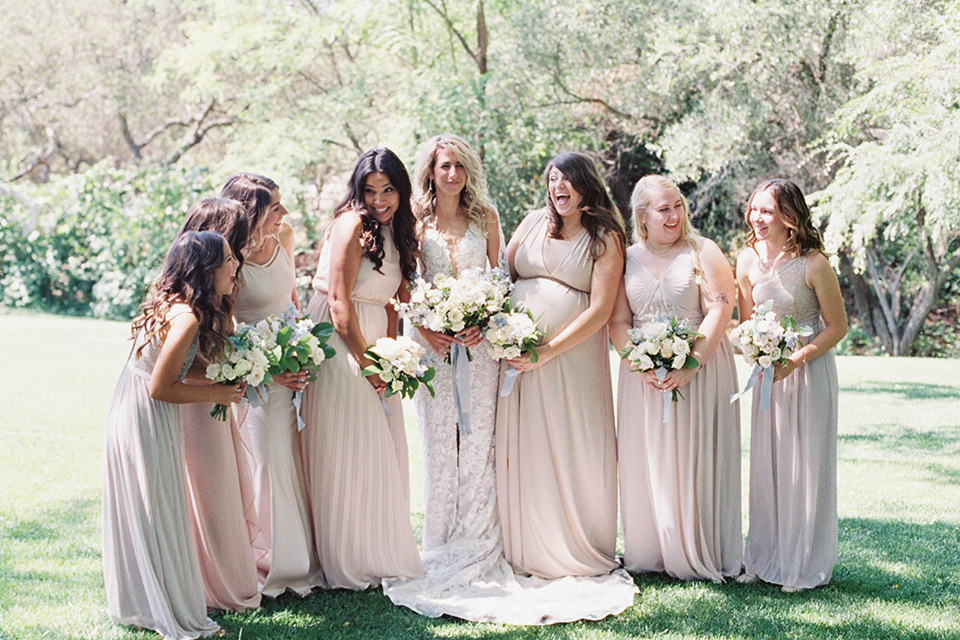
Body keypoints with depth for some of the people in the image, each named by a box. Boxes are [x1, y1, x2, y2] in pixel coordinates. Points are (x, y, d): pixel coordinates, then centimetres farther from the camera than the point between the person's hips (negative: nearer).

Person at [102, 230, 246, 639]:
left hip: (128, 415, 10)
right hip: (146, 421, -10)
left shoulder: (172, 304, 5)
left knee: (137, 513, 19)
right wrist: (216, 395, -10)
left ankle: (134, 604, 34)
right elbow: (160, 387, -21)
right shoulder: (187, 318, -24)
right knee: (158, 516, 2)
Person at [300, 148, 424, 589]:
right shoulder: (352, 224, -13)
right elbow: (339, 302, -17)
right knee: (347, 449, -4)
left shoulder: (394, 232, 15)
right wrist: (366, 362, -13)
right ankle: (348, 564, 7)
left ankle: (380, 552, 23)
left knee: (380, 449, 11)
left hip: (373, 347, 9)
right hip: (340, 348, -8)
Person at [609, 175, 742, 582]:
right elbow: (617, 320, 5)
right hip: (643, 374, 3)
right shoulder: (627, 258, 9)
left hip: (700, 373, -3)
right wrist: (639, 365, -11)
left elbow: (720, 311, -8)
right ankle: (648, 553, 15)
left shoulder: (703, 252, 0)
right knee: (646, 464, 5)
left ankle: (699, 555, 8)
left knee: (695, 461, -1)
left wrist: (691, 365, -18)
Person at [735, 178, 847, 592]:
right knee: (766, 464, 9)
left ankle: (805, 566, 15)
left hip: (809, 371, -5)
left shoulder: (813, 264, -17)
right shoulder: (748, 260, -1)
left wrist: (794, 361, -19)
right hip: (767, 372, 5)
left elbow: (837, 327, -10)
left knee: (805, 465, 2)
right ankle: (766, 558, 23)